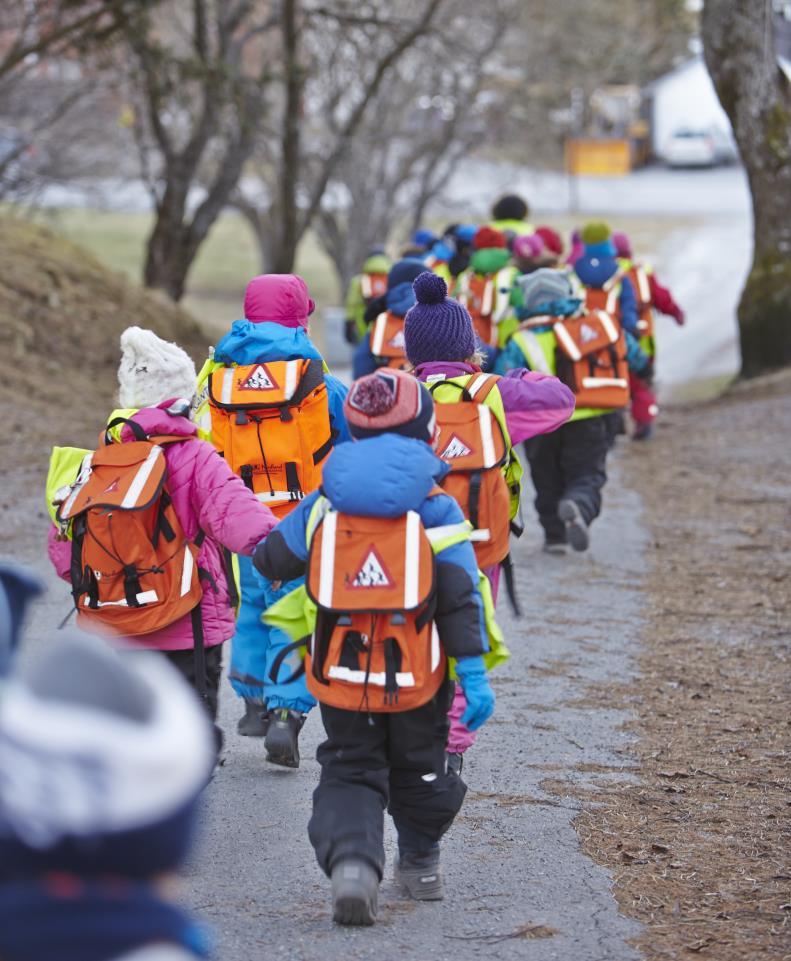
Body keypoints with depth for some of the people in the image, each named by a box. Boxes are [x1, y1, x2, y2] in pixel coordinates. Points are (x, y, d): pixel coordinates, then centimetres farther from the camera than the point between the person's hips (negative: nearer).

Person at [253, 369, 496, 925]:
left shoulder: (325, 504, -2)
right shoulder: (436, 508, -8)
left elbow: (272, 561, 10)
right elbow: (459, 597, -11)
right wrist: (473, 672, -9)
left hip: (341, 676, 0)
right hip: (418, 677, 0)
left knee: (350, 772, 7)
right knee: (419, 769, 22)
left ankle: (350, 857, -20)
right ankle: (421, 865, 39)